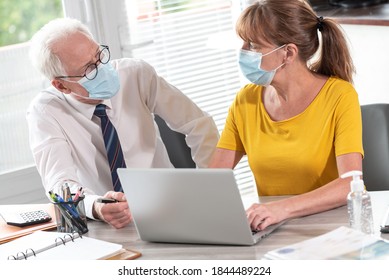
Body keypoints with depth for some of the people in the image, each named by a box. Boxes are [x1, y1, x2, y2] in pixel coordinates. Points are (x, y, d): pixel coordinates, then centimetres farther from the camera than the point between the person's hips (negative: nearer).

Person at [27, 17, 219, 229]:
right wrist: (97, 208, -44)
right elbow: (60, 184, -22)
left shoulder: (135, 73, -5)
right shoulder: (44, 113, -11)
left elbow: (199, 125, -3)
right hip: (103, 227, -1)